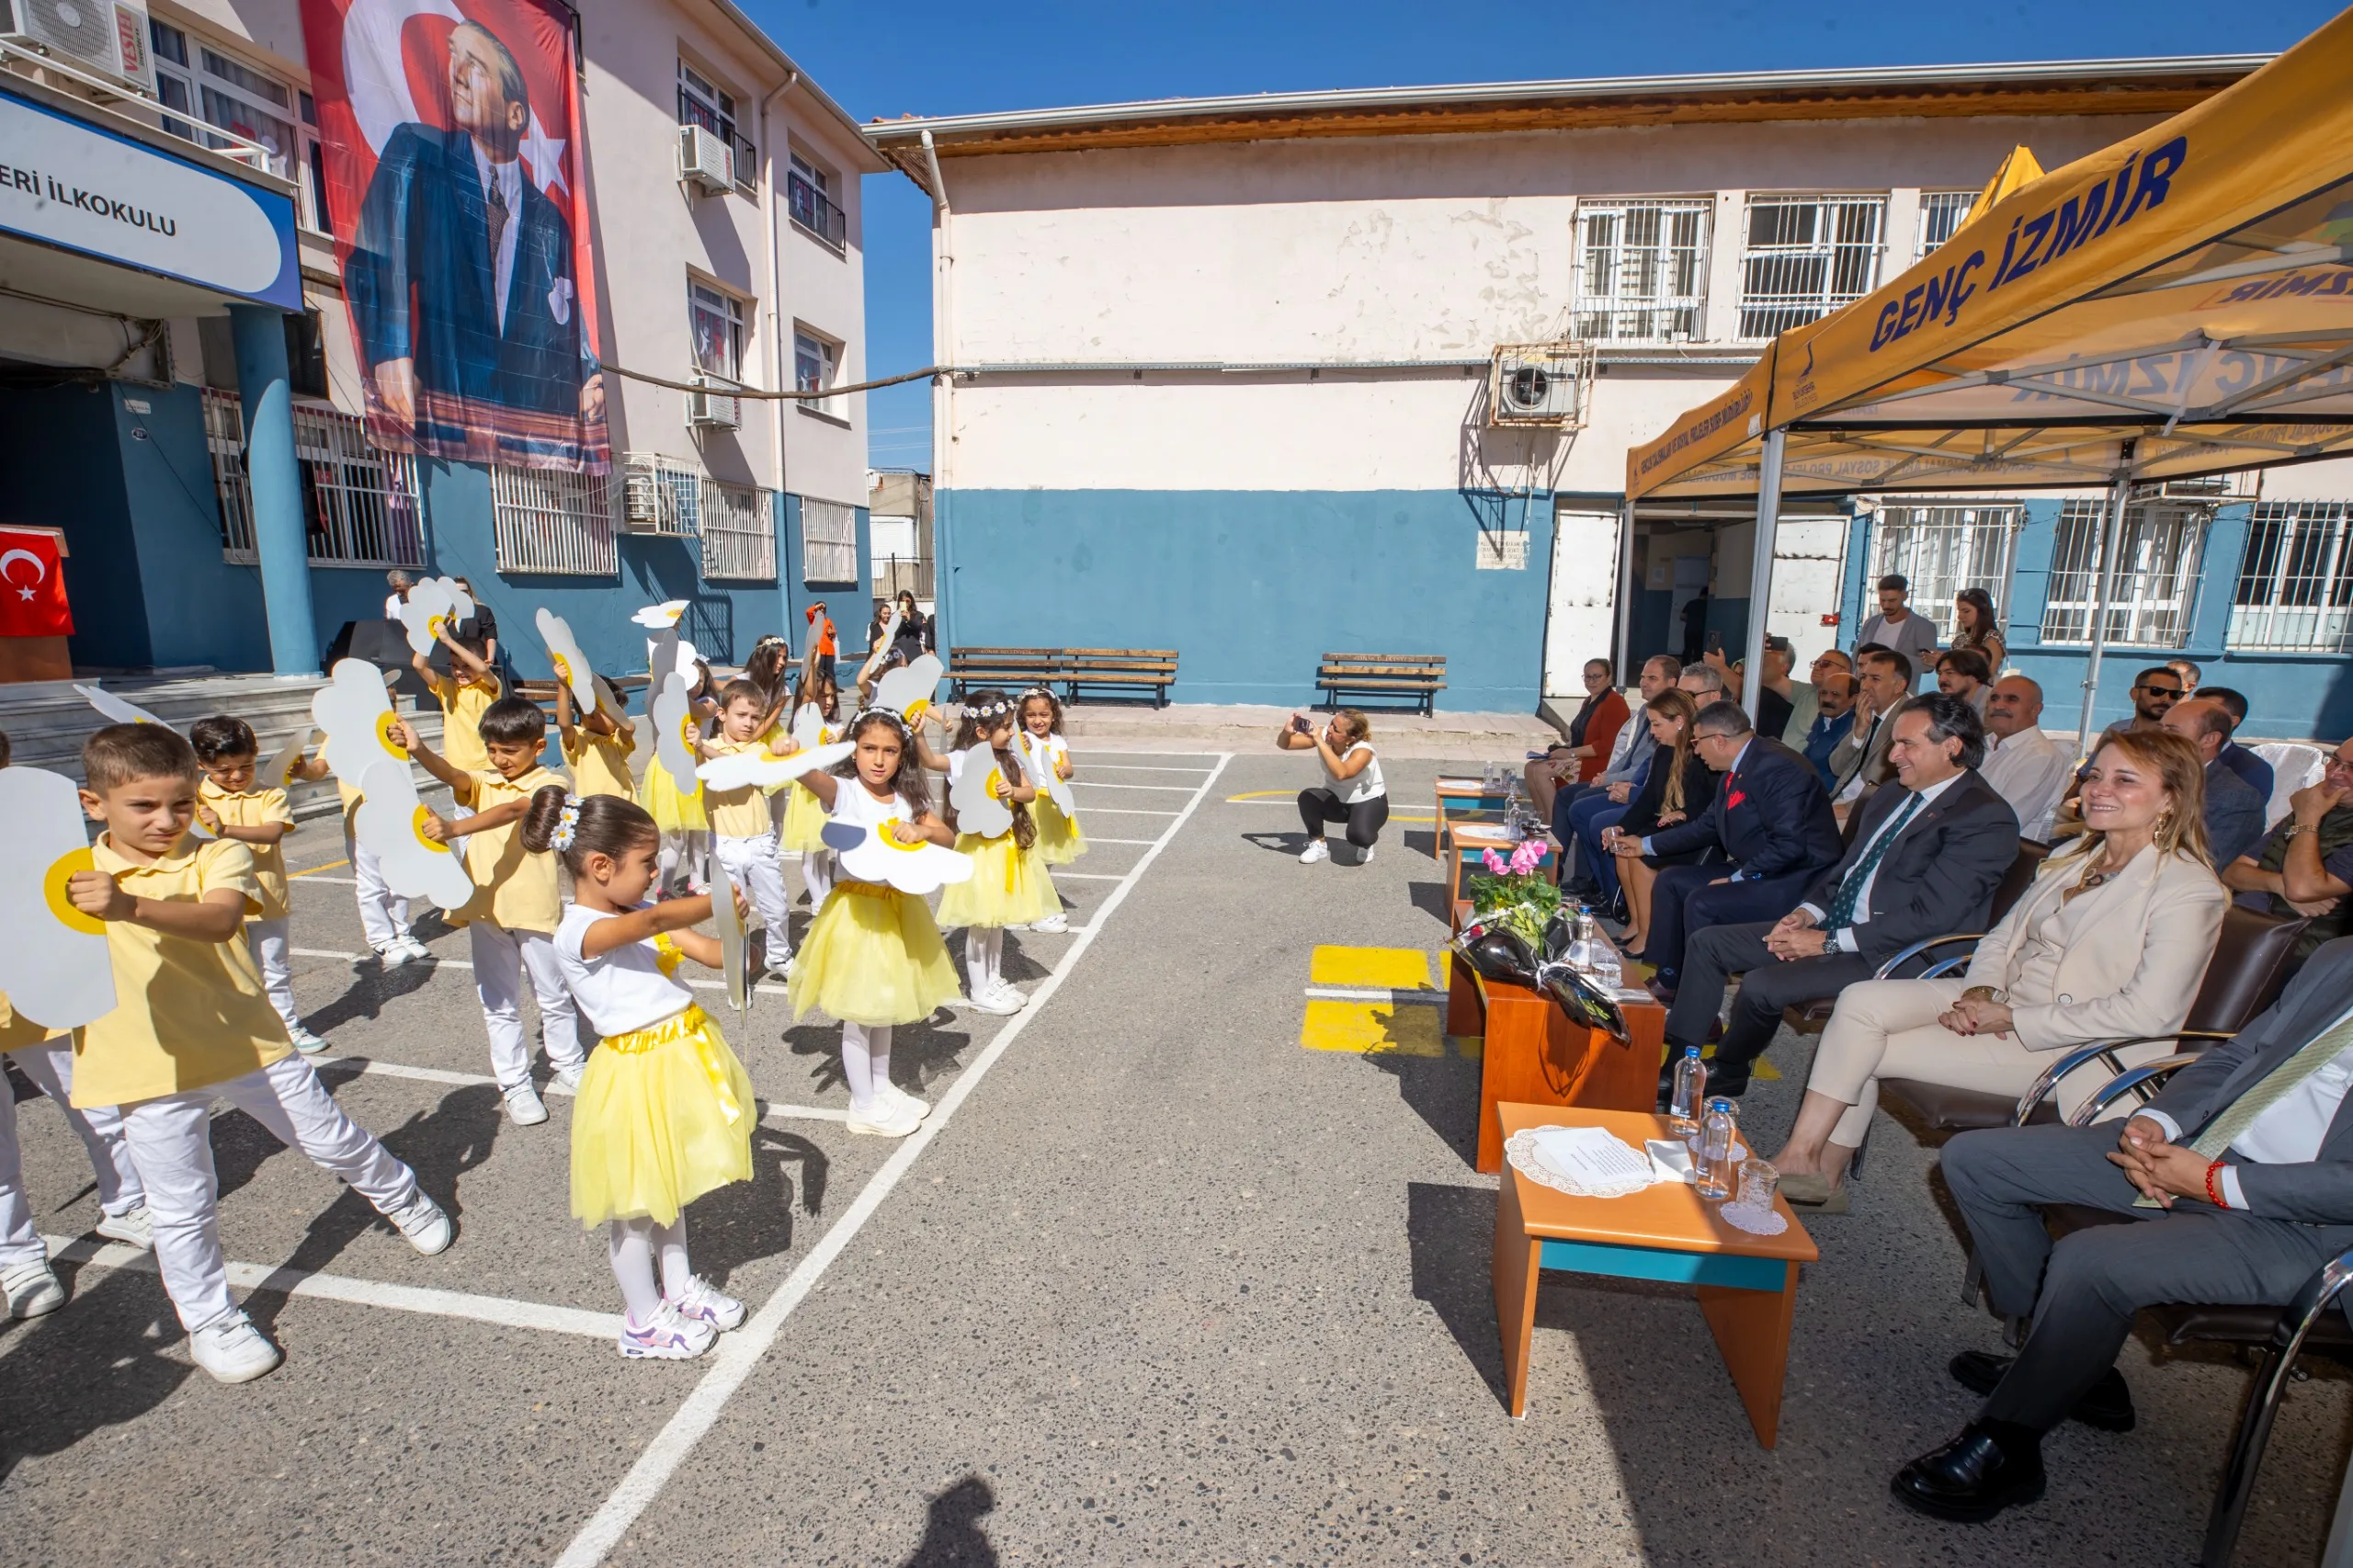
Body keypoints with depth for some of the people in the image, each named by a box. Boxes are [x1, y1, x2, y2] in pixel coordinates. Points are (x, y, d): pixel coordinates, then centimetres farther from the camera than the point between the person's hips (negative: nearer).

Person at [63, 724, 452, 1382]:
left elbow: (219, 919, -29)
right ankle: (209, 1322, 31)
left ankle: (402, 1198, 42)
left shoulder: (219, 856, -9)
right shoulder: (72, 879, 0)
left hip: (249, 1044, -1)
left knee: (334, 1141, 14)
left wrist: (133, 907, -46)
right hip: (150, 1070, 1)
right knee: (182, 1210, 11)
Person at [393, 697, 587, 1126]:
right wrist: (418, 750, -35)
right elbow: (453, 775, -15)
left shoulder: (549, 785, -8)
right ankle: (515, 1084, 22)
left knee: (553, 996, 13)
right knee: (499, 1004, 11)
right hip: (486, 909, 4)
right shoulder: (483, 782, 7)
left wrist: (454, 828, -41)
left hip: (536, 908, -4)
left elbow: (512, 810, -26)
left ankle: (568, 1064, 33)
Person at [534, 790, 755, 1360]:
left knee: (668, 1185, 25)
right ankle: (643, 1322, 30)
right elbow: (655, 921, -41)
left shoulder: (637, 913, 3)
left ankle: (679, 1287, 43)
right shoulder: (579, 933, -22)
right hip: (638, 1074, -8)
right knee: (633, 1204, 12)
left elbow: (710, 952, 0)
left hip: (681, 1054, 8)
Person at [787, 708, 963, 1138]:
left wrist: (923, 830, -22)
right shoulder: (844, 792, -13)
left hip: (899, 907, 6)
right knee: (859, 1010, 4)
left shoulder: (908, 799, 2)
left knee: (886, 1004, 20)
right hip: (857, 907, -5)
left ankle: (881, 1086, 38)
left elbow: (950, 837, -1)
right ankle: (864, 1105, 20)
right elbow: (813, 778, -34)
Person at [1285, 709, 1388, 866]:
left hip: (1369, 802, -4)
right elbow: (1283, 744, -14)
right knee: (1307, 797, -27)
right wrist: (1287, 732, -38)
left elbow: (1341, 773, -51)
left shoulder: (1362, 751, -31)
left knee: (1359, 835, -35)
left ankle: (1365, 845, 5)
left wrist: (1320, 742, -50)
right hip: (1336, 800, 5)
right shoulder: (1324, 736, -17)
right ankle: (1318, 844, -3)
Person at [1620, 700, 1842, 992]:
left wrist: (1735, 879, -20)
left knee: (1701, 902, -26)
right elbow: (1707, 825, 18)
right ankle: (1666, 979, 14)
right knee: (1670, 881, 10)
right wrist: (1646, 844, 19)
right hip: (1754, 872, 11)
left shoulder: (1776, 767, -22)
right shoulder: (1738, 768, 8)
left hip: (1795, 881, -10)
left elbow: (1788, 844, -28)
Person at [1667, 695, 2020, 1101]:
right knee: (1707, 942, 0)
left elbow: (1929, 917, -21)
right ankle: (1678, 1066, 4)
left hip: (1891, 953, -9)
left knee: (1762, 986, -27)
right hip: (1836, 925, 9)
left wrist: (1829, 942, -19)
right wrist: (1808, 912, -1)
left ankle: (1726, 1075, 2)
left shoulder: (1986, 819, -14)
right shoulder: (1894, 794, 13)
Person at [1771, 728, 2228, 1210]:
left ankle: (1817, 1166, -3)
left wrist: (2011, 1018, -18)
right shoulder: (2074, 857, 12)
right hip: (2001, 1001, 7)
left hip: (2071, 1048, -7)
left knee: (1869, 1052, -20)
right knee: (1861, 1001, -17)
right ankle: (1821, 1166, -14)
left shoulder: (2190, 891, -12)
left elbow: (2148, 1013, -20)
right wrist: (1979, 993, -8)